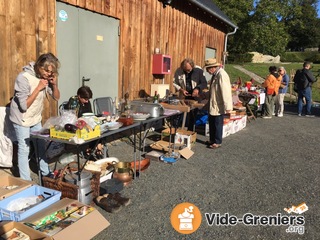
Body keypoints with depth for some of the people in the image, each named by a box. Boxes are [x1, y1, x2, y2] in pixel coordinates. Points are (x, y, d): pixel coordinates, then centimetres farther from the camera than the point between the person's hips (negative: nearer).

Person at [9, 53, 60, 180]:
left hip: (36, 117, 7)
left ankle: (46, 173, 32)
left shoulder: (47, 77, -8)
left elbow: (56, 97, 0)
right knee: (24, 149, 0)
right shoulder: (23, 78, -26)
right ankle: (26, 182, 12)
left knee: (41, 145, 15)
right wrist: (38, 88, -30)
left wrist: (54, 85, -19)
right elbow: (24, 105, -26)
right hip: (21, 119, -6)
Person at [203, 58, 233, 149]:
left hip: (219, 106, -9)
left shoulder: (221, 75, -21)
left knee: (217, 124, 5)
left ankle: (217, 142, 20)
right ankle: (212, 140, 33)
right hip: (213, 105, 9)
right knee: (211, 123, 18)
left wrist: (227, 107, -23)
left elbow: (225, 91, -24)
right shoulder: (215, 74, 9)